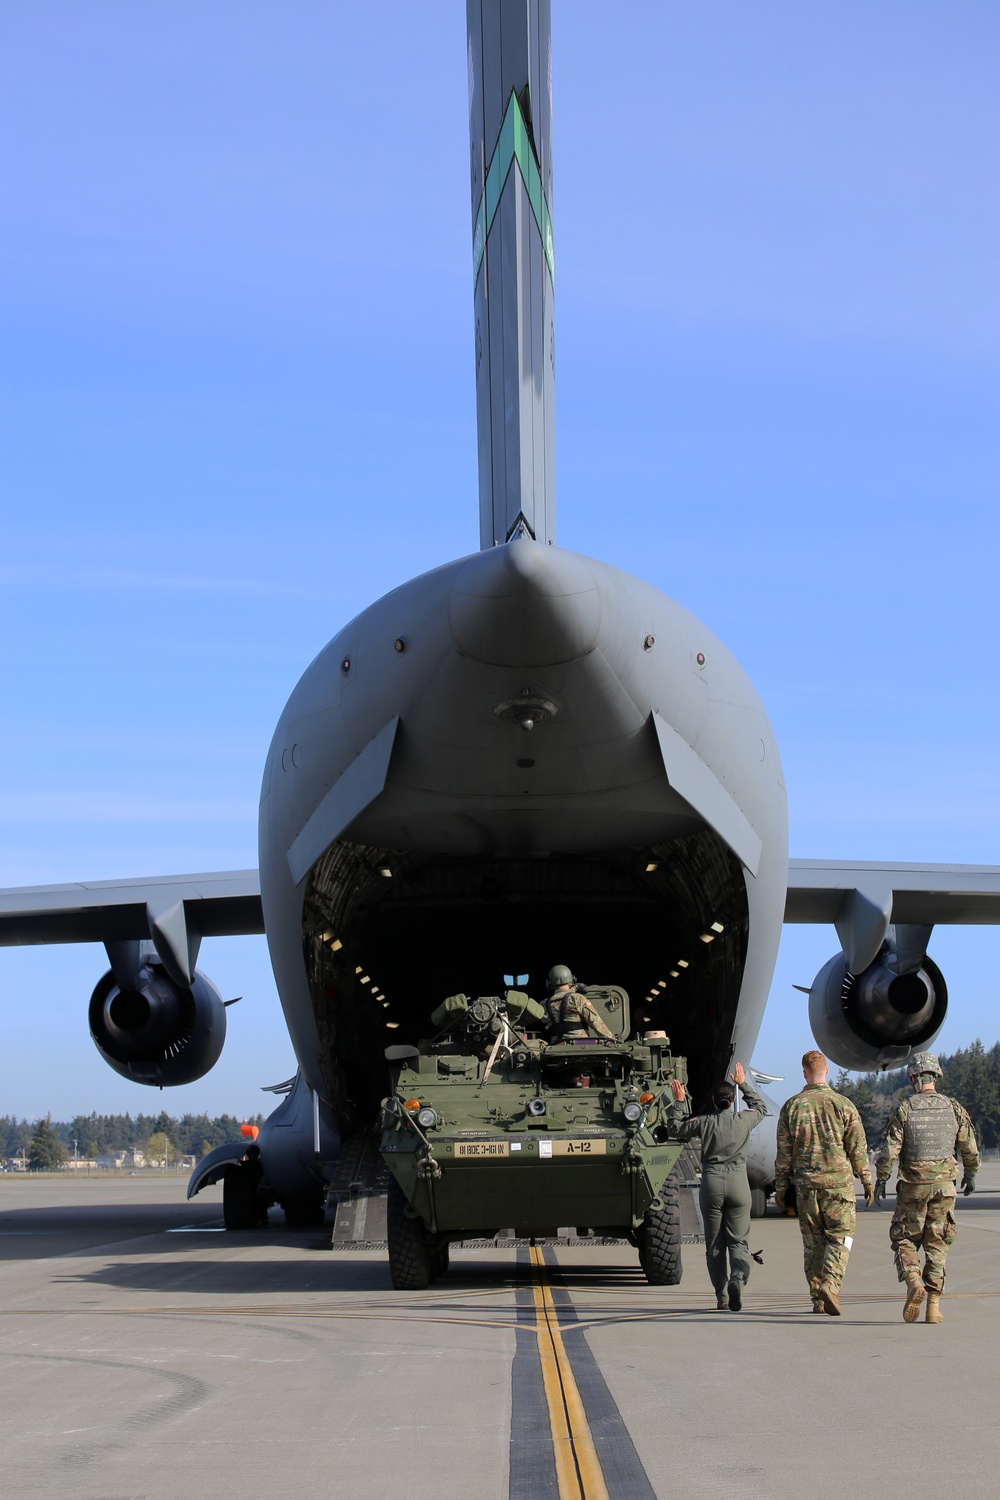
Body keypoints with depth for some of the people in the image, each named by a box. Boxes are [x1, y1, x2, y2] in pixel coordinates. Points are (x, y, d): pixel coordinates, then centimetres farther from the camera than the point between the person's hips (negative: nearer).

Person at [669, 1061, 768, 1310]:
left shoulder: (704, 1122, -4)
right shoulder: (743, 1121, 0)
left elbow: (677, 1130, 13)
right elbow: (761, 1107, 22)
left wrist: (679, 1102, 21)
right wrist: (743, 1084, 31)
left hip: (711, 1184, 0)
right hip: (738, 1183, 1)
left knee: (714, 1244, 9)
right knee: (738, 1241, 4)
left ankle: (721, 1296, 7)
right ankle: (738, 1278, -25)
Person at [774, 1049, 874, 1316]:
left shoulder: (791, 1106, 1)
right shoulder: (842, 1104, -3)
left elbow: (784, 1153, 2)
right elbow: (858, 1148, -2)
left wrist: (780, 1187, 10)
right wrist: (867, 1181, 8)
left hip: (806, 1183, 2)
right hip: (838, 1181, -2)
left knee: (813, 1241, 10)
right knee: (840, 1237, 4)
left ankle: (818, 1299, 12)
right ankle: (830, 1284, -18)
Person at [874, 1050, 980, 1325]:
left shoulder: (904, 1110, -7)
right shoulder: (953, 1109, 1)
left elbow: (889, 1150, -10)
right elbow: (970, 1148, 6)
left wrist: (880, 1180, -1)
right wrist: (971, 1174, 23)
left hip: (913, 1186, -2)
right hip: (944, 1185, 2)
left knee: (905, 1239, 10)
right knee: (937, 1244, 8)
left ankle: (913, 1281, -16)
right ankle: (934, 1304, 3)